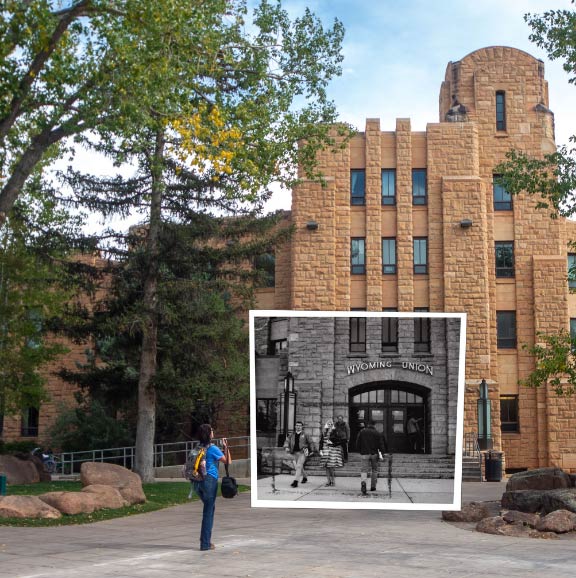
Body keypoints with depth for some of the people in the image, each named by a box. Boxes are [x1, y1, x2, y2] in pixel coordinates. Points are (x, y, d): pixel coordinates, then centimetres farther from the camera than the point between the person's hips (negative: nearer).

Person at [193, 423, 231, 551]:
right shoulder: (213, 449, -12)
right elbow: (228, 461, -4)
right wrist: (226, 447, 4)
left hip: (198, 482, 7)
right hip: (210, 480, -7)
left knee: (210, 507, 22)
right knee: (208, 512, 0)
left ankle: (206, 539, 20)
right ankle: (205, 543, 3)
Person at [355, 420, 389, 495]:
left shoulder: (361, 432, 2)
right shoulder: (378, 433, 1)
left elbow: (357, 443, 3)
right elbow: (381, 444, -4)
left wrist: (360, 451, 14)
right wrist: (383, 452, -3)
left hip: (364, 454, 0)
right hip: (374, 453, 0)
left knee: (364, 469, 0)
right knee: (374, 470, 16)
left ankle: (363, 482, -29)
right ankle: (373, 487, 20)